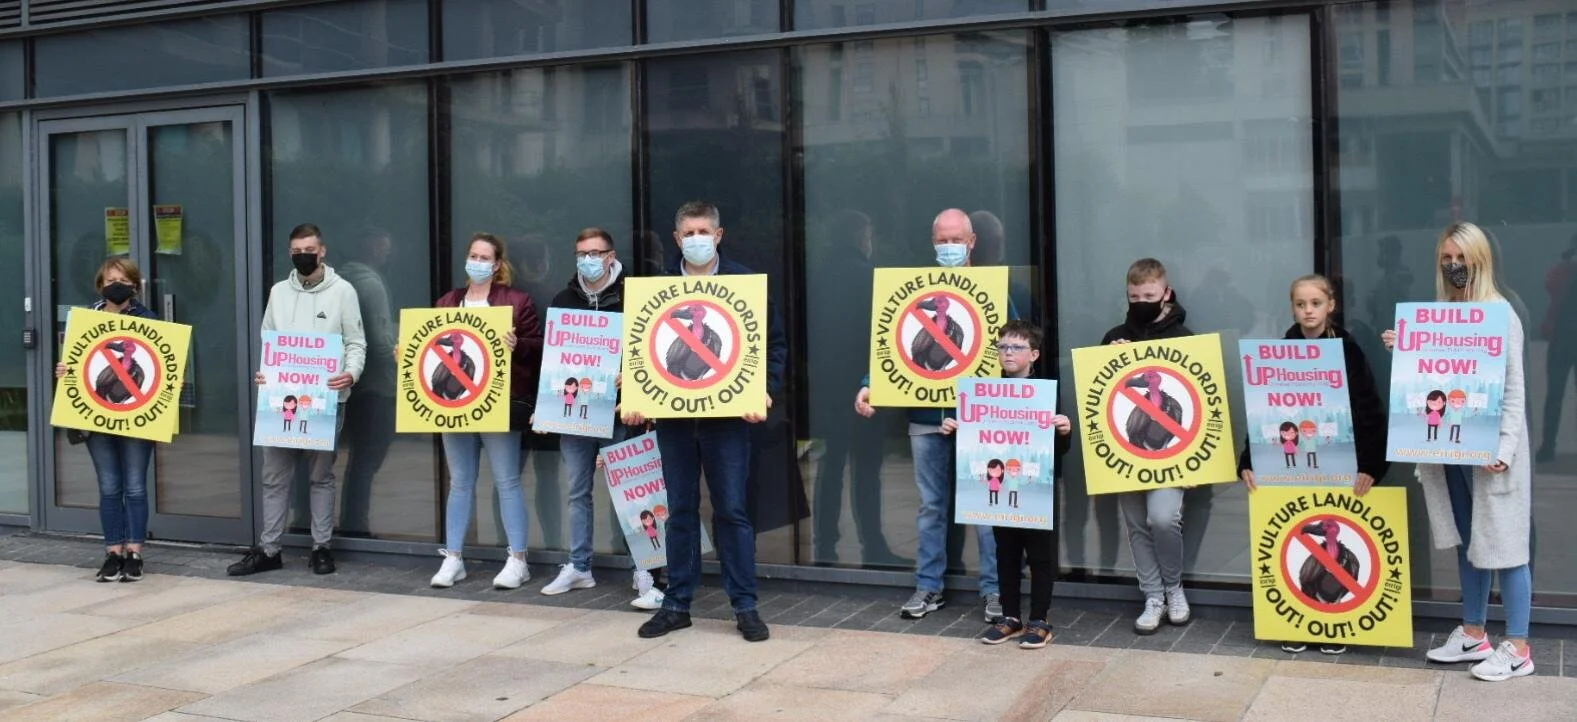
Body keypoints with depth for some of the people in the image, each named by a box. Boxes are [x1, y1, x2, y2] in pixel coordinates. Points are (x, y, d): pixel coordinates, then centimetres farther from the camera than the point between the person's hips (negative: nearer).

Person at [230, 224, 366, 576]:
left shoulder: (343, 291, 0)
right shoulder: (279, 292, 11)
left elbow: (356, 344, -1)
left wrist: (351, 374, -20)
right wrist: (263, 372, -4)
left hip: (325, 399, -3)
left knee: (321, 475, 6)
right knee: (275, 475, 6)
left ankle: (321, 547, 14)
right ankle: (268, 550, 13)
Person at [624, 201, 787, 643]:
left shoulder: (744, 282, 1)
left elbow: (775, 341, 2)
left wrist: (766, 390, -11)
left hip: (727, 413, -2)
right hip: (672, 414, 2)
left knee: (732, 510, 1)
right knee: (680, 511, 9)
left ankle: (745, 606, 9)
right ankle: (677, 604, 18)